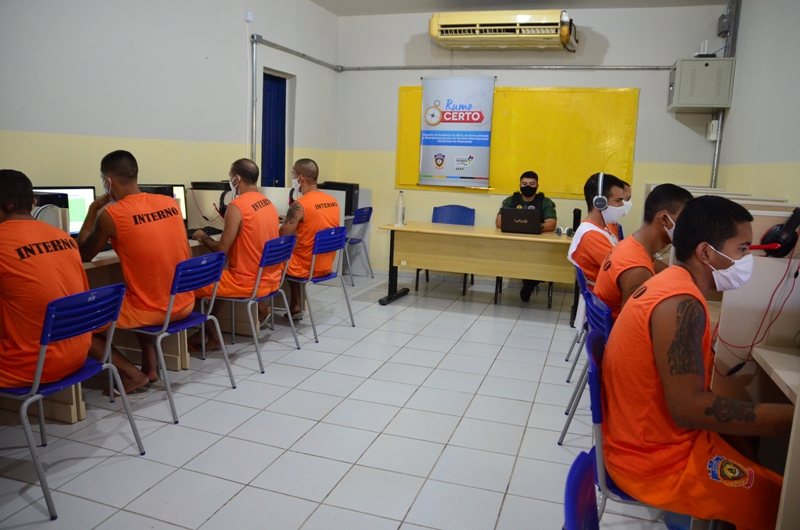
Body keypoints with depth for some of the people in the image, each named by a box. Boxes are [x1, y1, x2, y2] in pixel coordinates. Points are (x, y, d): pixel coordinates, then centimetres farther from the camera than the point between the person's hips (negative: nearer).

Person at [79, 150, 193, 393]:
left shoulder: (110, 214, -13)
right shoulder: (171, 203, 3)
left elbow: (83, 255, 5)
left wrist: (92, 211, 11)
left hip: (150, 310, -6)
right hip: (184, 304, 6)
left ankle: (132, 374, 5)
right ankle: (150, 366, 26)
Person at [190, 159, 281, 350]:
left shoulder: (236, 206, -18)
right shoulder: (268, 203, 7)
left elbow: (221, 250, -16)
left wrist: (203, 238, 2)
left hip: (248, 283, -8)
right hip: (271, 279, 8)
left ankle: (212, 335, 15)